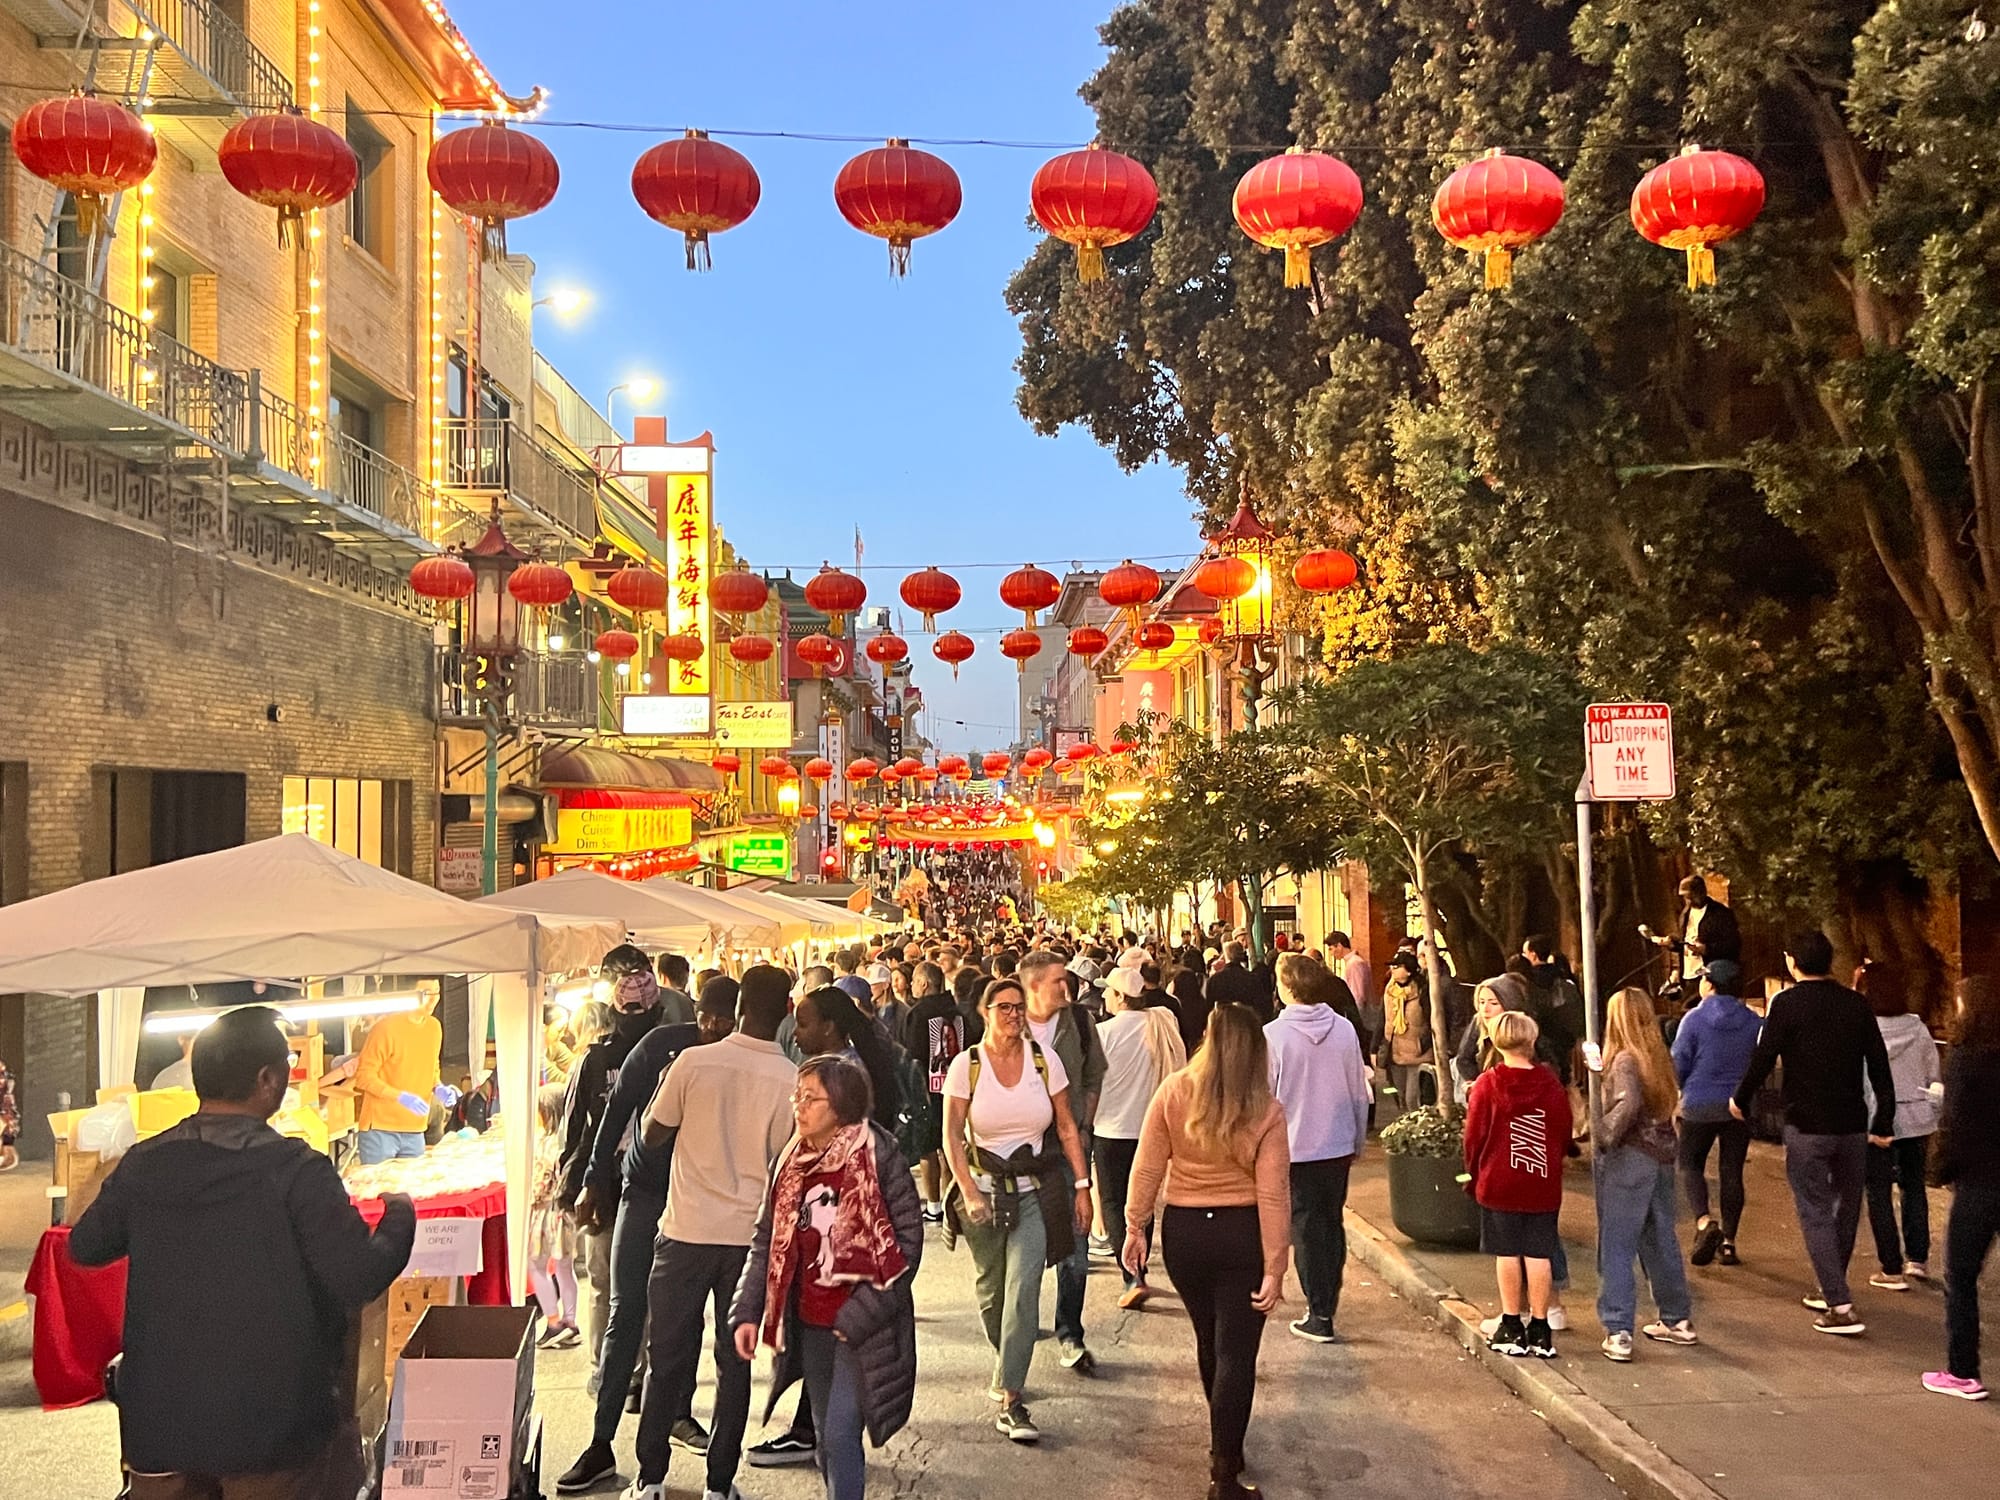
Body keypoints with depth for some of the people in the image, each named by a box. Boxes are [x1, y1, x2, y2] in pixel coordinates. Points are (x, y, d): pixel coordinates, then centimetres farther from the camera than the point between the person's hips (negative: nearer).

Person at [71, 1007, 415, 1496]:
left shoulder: (143, 1163, -1)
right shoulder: (296, 1170, -16)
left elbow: (85, 1247, 14)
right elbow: (359, 1280, -18)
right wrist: (399, 1217, -1)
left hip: (158, 1421, 5)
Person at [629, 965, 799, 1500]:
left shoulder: (693, 1062, -10)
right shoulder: (791, 1079, -9)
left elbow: (652, 1136, 2)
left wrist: (664, 1087, 18)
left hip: (687, 1232, 0)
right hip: (751, 1235, 0)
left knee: (668, 1357, 11)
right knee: (735, 1362, 11)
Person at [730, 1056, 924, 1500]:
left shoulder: (878, 1157, -13)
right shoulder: (792, 1164, 5)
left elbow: (908, 1239, -13)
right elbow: (767, 1242, 11)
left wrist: (861, 1316, -16)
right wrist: (747, 1312, 2)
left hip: (862, 1329, -6)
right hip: (810, 1326, 6)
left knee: (841, 1433, -13)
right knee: (827, 1440, 15)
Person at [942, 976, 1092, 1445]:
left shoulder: (1044, 1058, -1)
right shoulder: (966, 1064, -5)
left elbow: (1066, 1128, 5)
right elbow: (952, 1135, -4)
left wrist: (1081, 1185, 1)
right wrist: (969, 1194, -12)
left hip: (1035, 1192, 0)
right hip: (984, 1189, 0)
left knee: (1024, 1288, -14)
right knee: (991, 1292, 12)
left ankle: (1010, 1401, -12)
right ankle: (1005, 1364, 41)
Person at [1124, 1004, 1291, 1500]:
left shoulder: (1173, 1093, -8)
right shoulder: (1266, 1111, -12)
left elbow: (1147, 1169, -5)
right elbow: (1273, 1195, -13)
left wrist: (1135, 1227, 6)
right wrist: (1275, 1268, -9)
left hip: (1183, 1230, 3)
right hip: (1242, 1235, -3)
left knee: (1209, 1338, 23)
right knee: (1236, 1354, 4)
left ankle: (1224, 1443, 43)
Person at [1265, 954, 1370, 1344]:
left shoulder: (1273, 1034, -15)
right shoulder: (1344, 1029, -2)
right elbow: (1359, 1092, 6)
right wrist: (1358, 1142, 18)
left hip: (1294, 1147, -4)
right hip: (1338, 1146, 4)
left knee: (1307, 1228, 5)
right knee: (1333, 1225, 15)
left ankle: (1320, 1316, 7)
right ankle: (1327, 1307, 22)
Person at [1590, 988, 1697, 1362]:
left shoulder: (1625, 1060, -15)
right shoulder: (1659, 1057, 7)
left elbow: (1627, 1106, -30)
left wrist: (1602, 1135, -16)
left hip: (1628, 1160, -8)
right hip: (1661, 1156, 8)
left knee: (1616, 1247, -3)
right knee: (1660, 1240, 20)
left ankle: (1618, 1333, -5)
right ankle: (1677, 1319, 31)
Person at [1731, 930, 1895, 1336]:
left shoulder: (1786, 1003, -9)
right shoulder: (1857, 1004, 4)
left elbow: (1764, 1059, -11)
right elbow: (1880, 1067, 3)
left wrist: (1741, 1100, 5)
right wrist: (1884, 1123, 9)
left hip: (1806, 1126, -5)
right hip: (1853, 1125, 5)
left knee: (1815, 1213, 0)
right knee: (1847, 1207, 19)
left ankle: (1840, 1307, -7)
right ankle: (1830, 1290, 33)